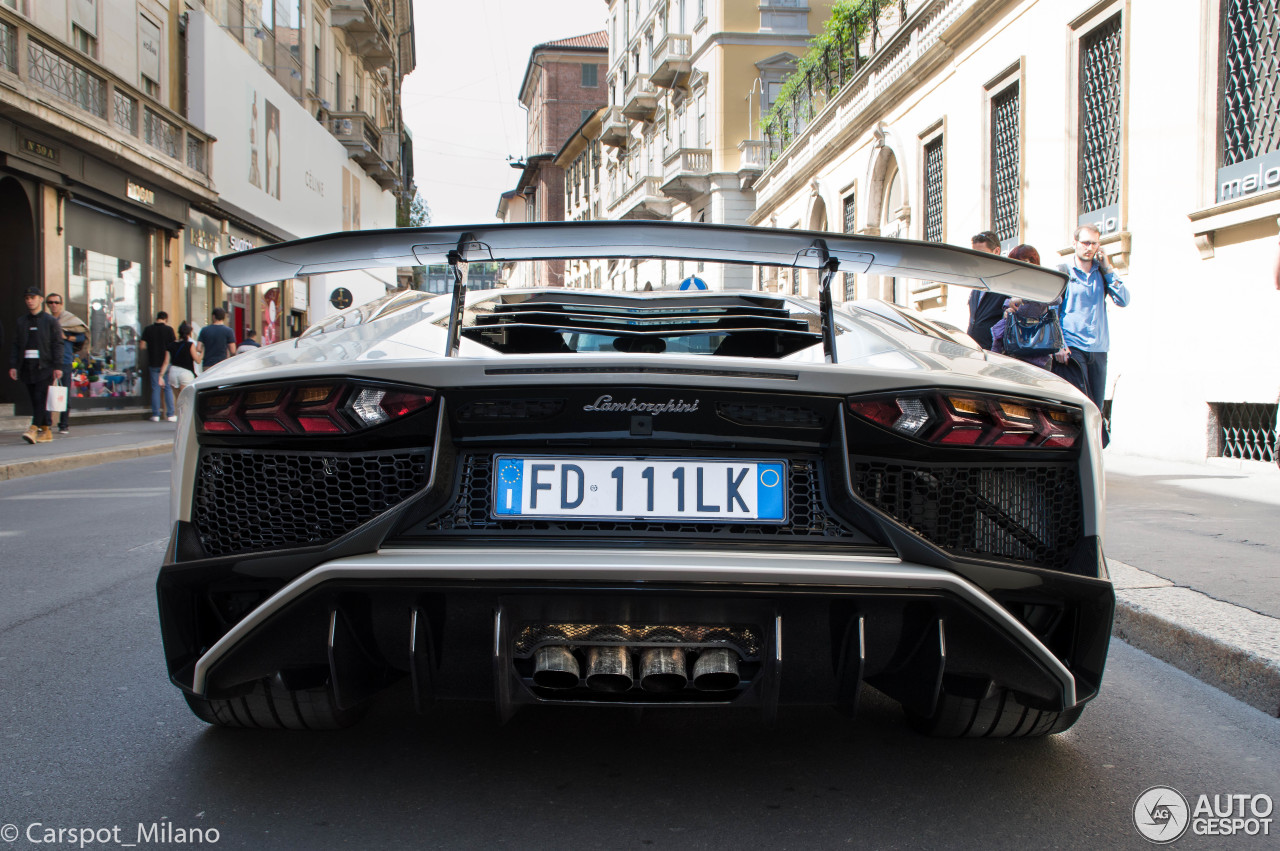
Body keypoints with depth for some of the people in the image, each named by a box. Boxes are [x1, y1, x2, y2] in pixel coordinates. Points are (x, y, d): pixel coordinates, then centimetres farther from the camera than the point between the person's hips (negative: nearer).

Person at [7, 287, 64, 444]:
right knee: (35, 400, 5)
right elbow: (16, 345, 13)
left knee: (40, 399, -14)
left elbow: (57, 345, -3)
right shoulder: (21, 321, 15)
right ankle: (46, 431, 11)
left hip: (44, 366, -5)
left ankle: (34, 428, -22)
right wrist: (13, 365, 3)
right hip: (27, 365, 5)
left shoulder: (50, 321, 2)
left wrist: (57, 366, -11)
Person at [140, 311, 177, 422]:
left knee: (155, 388, 7)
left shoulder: (148, 329, 0)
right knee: (168, 388, 4)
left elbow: (143, 346, 1)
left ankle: (155, 414, 6)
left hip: (153, 363, 2)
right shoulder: (168, 329, -7)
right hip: (166, 363, -2)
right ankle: (170, 414, 2)